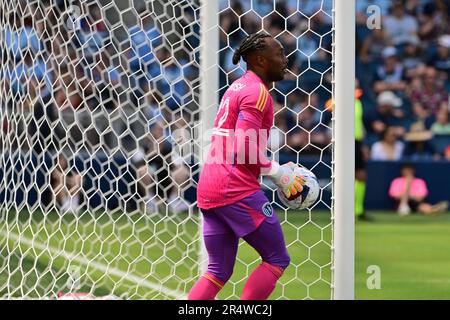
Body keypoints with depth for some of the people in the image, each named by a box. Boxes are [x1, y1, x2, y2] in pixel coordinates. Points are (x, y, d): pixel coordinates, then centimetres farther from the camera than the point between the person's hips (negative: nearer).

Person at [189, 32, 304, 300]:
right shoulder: (257, 92, -10)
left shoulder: (238, 87, 21)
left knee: (218, 271, 12)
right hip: (237, 189, -9)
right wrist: (279, 174, -7)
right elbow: (244, 150, -19)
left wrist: (279, 171, 17)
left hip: (208, 188, 9)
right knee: (277, 259, 0)